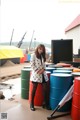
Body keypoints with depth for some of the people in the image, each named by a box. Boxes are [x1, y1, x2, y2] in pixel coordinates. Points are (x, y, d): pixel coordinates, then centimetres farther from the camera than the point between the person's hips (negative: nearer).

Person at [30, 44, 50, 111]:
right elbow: (32, 65, -9)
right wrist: (38, 71, -15)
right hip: (36, 74, -6)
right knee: (34, 89, 1)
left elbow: (44, 64, 14)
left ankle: (45, 103, 16)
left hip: (43, 74, 6)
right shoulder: (33, 55, -4)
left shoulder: (43, 56, 16)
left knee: (45, 89, 3)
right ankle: (32, 104, 12)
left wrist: (43, 69, -7)